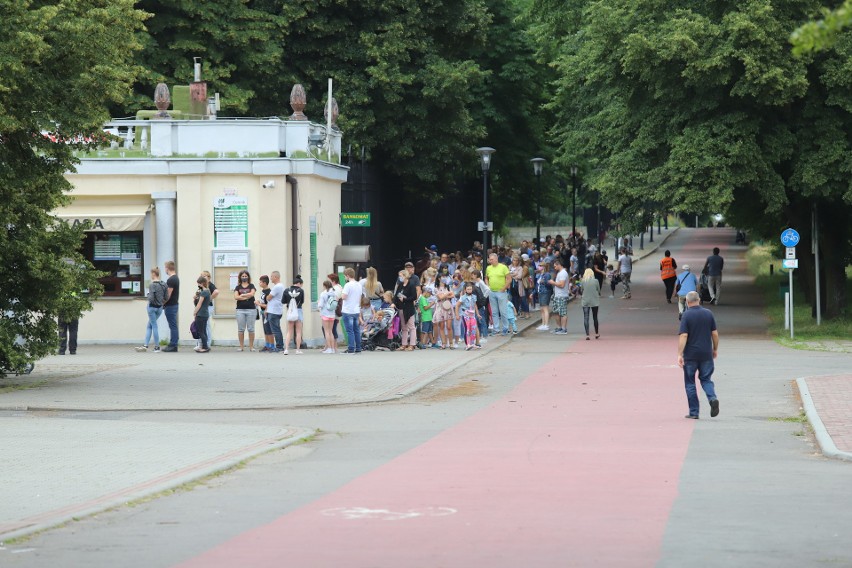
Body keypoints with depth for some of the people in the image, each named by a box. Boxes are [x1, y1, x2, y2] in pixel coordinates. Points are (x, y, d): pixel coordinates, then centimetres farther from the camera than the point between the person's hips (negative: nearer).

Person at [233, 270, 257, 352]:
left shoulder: (251, 286, 8)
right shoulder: (238, 287, 11)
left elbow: (252, 294, -10)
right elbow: (236, 297, -3)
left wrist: (242, 295, -3)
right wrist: (247, 297, -7)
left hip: (251, 309, -1)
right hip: (240, 310, 1)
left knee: (251, 329, 0)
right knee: (240, 329, 1)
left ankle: (251, 346, 3)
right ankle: (241, 346, 5)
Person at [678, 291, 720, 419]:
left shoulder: (686, 316, -9)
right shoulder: (708, 313, 2)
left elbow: (683, 336, -15)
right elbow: (715, 333, 5)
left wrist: (680, 354, -14)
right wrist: (715, 349, 18)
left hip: (690, 355, -3)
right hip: (706, 354, 3)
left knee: (690, 382, 8)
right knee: (706, 379, 14)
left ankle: (694, 412, 8)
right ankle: (713, 398, -14)